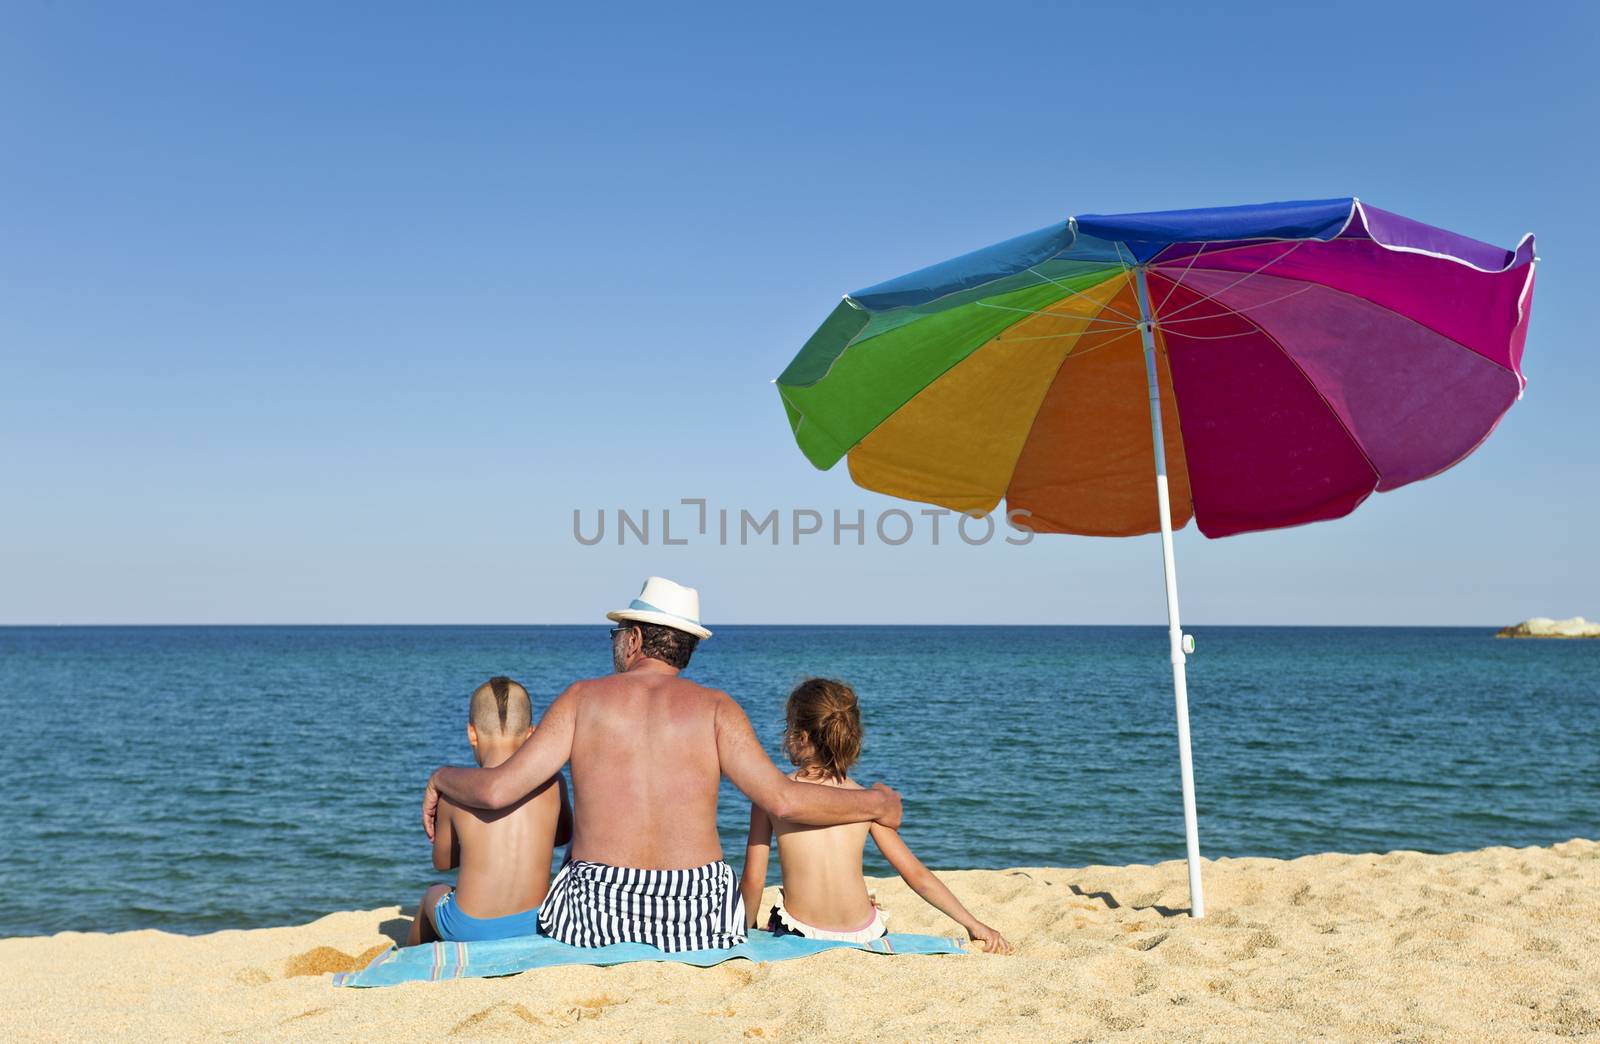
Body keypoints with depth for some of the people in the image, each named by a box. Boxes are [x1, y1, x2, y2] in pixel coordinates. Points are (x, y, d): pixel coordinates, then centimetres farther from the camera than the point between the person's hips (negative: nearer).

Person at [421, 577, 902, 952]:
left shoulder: (584, 698, 1)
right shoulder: (714, 707, 0)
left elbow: (497, 790, -3)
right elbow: (783, 799, -8)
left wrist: (441, 777, 19)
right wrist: (874, 804, 7)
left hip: (598, 912, 0)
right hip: (698, 914, 1)